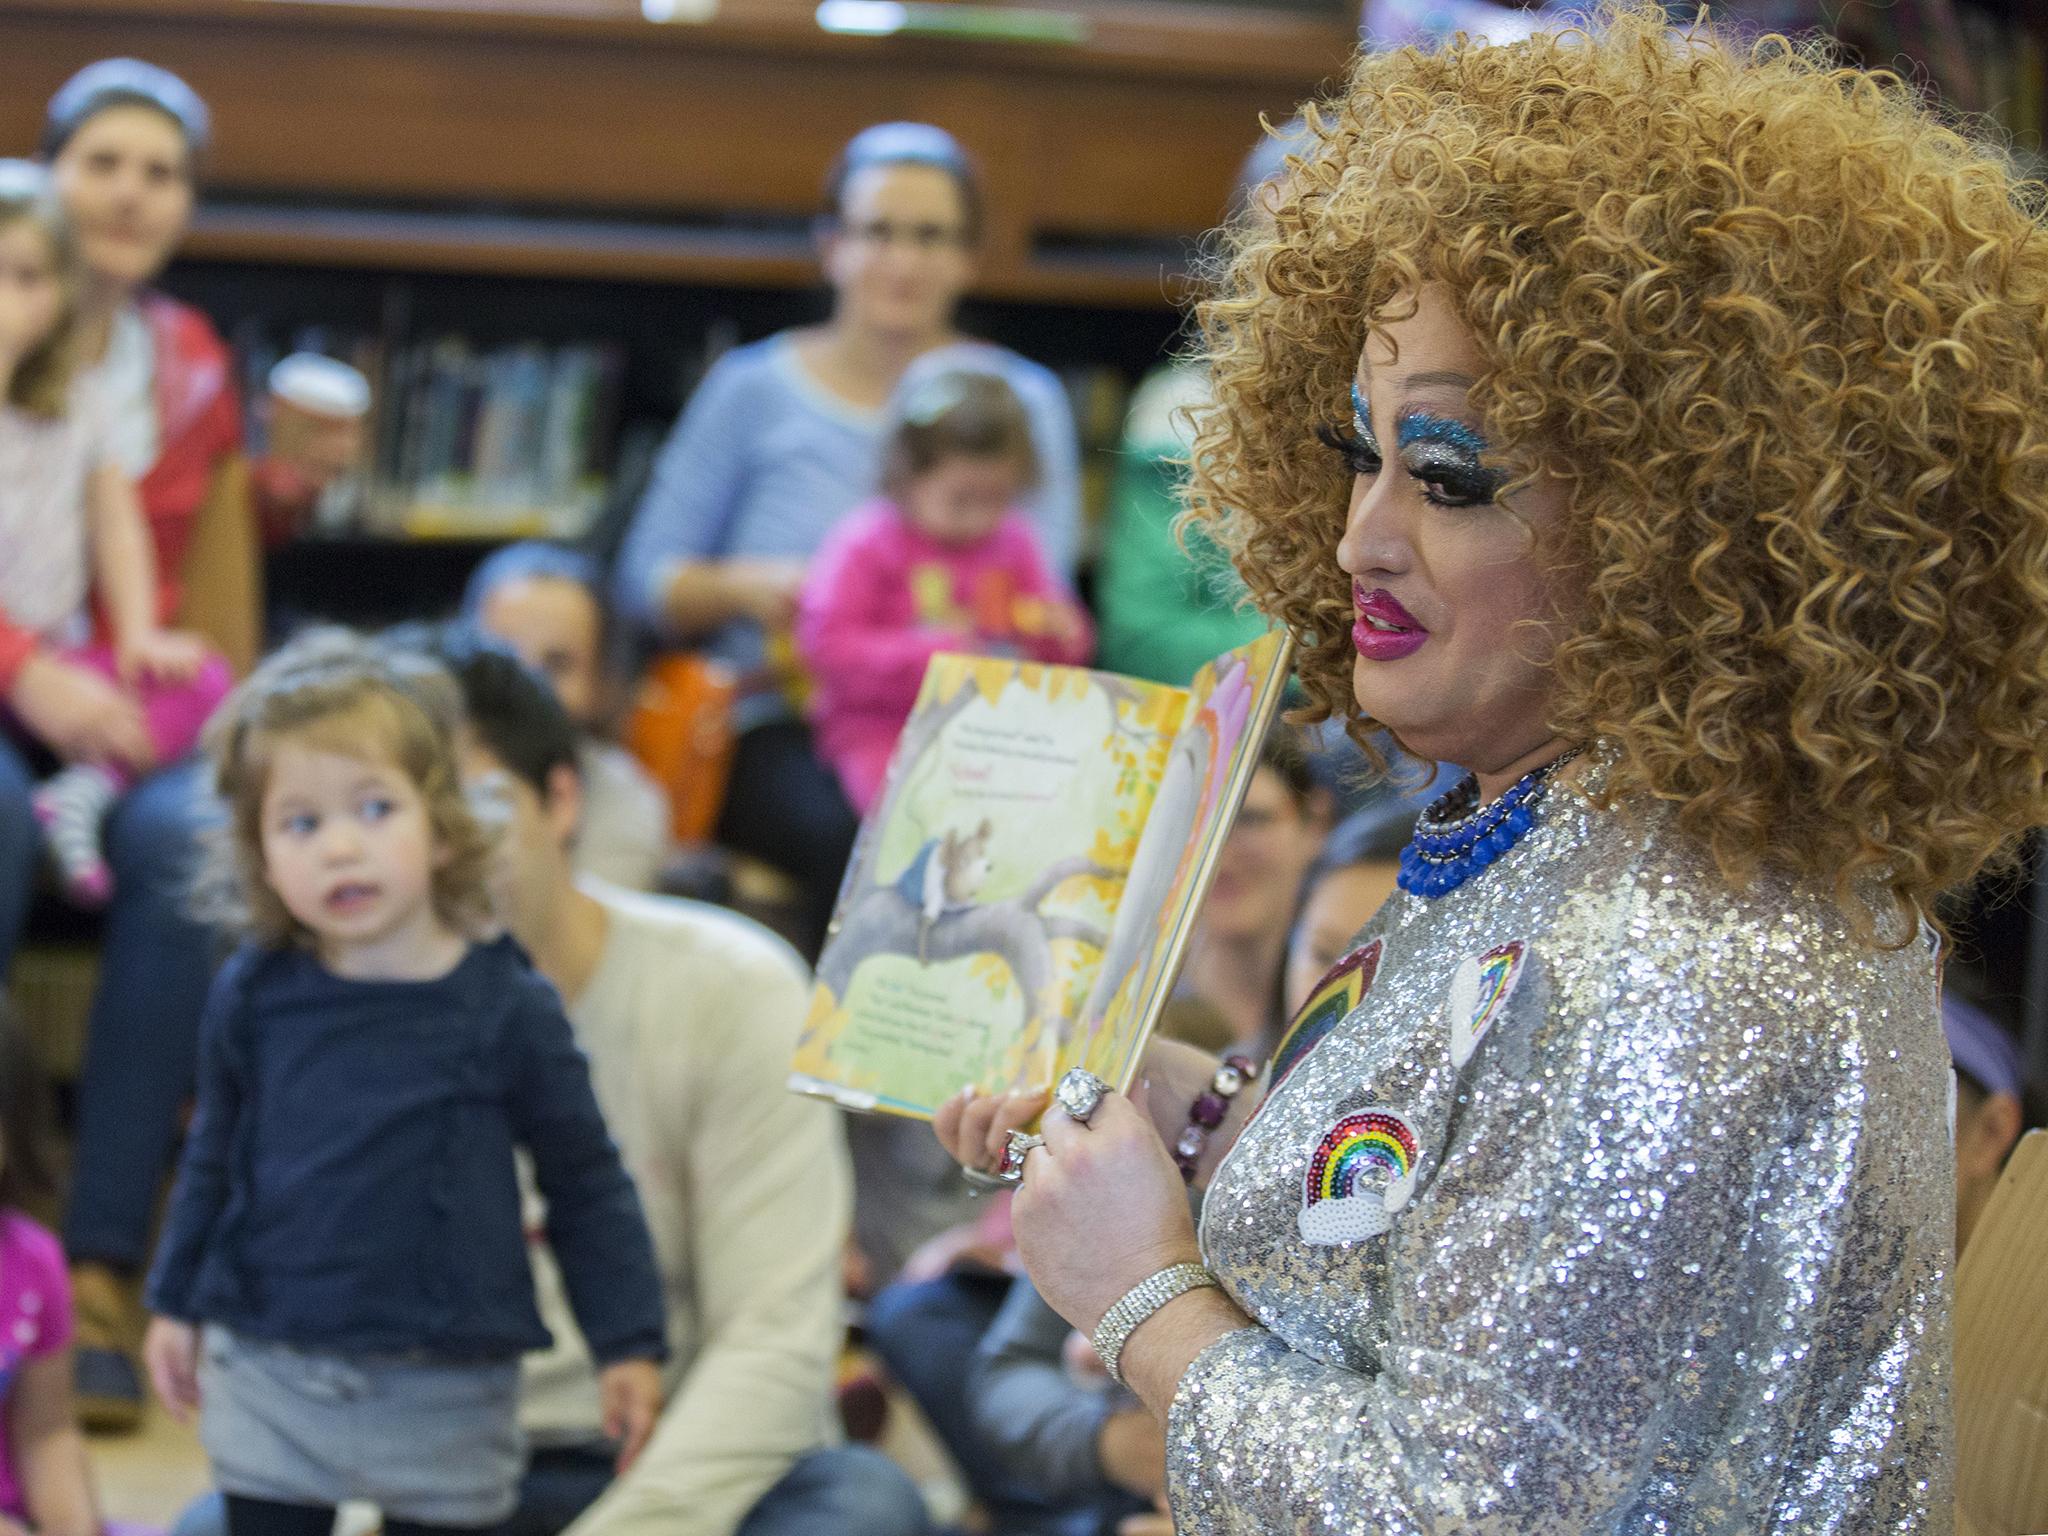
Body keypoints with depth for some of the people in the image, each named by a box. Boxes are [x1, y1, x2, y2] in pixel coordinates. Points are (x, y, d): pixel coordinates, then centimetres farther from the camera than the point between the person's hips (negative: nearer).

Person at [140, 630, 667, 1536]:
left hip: (444, 1390, -2)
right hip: (266, 1376, 2)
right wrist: (176, 1303, 18)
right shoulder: (252, 994, -2)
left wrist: (628, 1345, -2)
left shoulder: (508, 1006, -8)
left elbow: (586, 1183, 0)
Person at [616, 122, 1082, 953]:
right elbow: (646, 579, 12)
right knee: (859, 830, -35)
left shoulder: (1023, 400, 14)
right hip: (775, 734, -1)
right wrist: (745, 587, -9)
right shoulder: (755, 387, 11)